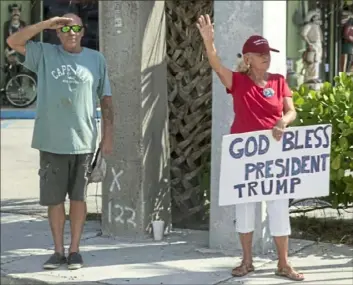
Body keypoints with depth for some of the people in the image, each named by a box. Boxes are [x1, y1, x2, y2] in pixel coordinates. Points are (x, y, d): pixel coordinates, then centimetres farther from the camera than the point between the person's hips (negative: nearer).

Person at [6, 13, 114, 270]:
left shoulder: (96, 59, 6)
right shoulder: (45, 54, 5)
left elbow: (106, 98, 8)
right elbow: (13, 41, -5)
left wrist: (108, 135, 2)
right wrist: (46, 24, -10)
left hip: (83, 141, 0)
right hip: (51, 141, 0)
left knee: (78, 197, 6)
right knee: (54, 199, 6)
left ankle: (75, 250, 15)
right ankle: (59, 251, 17)